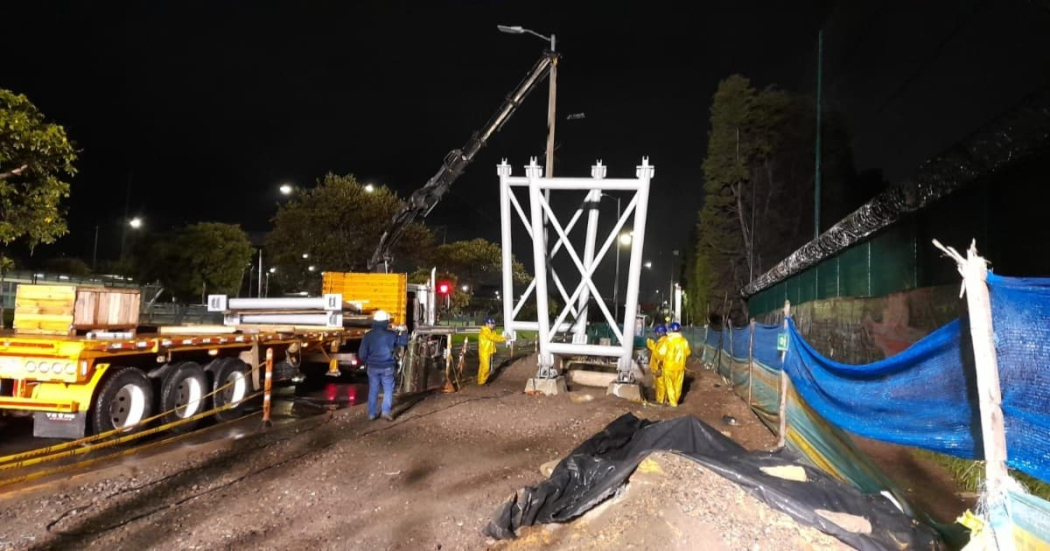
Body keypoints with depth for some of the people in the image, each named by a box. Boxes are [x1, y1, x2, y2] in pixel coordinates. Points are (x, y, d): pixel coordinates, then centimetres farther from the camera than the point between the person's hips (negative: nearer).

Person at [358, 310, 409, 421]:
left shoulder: (368, 335, -5)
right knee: (388, 389, 7)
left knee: (373, 390, 10)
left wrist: (366, 361, 17)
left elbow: (362, 353, -2)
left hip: (372, 367, 2)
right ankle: (386, 411, -5)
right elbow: (404, 342, 6)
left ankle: (372, 414, 13)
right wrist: (403, 331, 21)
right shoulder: (391, 334, -8)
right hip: (387, 367, -2)